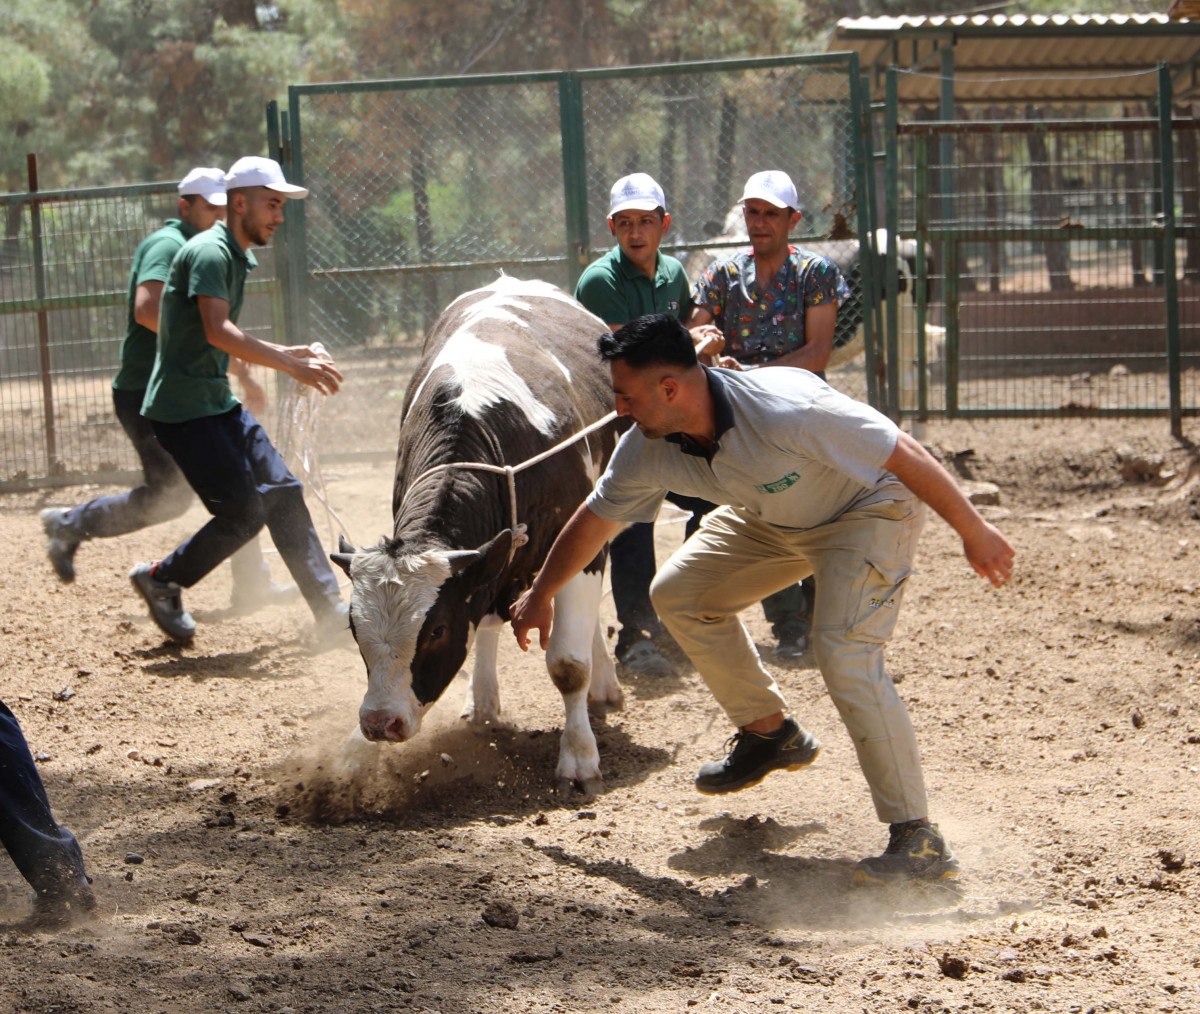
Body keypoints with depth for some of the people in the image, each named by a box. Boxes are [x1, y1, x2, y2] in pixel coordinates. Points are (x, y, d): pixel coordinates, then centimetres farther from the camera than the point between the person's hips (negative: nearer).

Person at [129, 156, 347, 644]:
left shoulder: (238, 257, 15)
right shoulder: (209, 252, -16)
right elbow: (218, 332, -29)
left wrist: (286, 353, 14)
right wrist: (292, 366, -31)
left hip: (219, 403, 10)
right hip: (183, 408, -10)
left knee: (284, 494, 5)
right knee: (243, 512, -12)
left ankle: (330, 609, 7)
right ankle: (161, 580, 8)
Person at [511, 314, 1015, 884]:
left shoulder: (786, 410, -39)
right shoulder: (645, 451, -17)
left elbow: (904, 456, -30)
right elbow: (593, 521, 3)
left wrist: (974, 533, -23)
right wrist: (540, 597, 16)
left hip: (869, 510, -8)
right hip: (773, 519, 8)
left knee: (844, 654, -24)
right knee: (677, 594, 6)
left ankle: (917, 838, -20)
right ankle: (769, 733, 23)